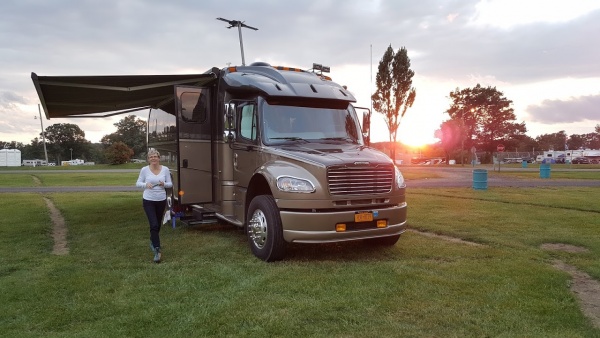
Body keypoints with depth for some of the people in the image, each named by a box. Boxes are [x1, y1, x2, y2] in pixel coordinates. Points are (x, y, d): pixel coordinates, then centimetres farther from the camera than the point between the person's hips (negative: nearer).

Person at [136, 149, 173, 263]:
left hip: (161, 200, 3)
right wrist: (145, 184, -18)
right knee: (154, 225, -13)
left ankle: (153, 241, 46)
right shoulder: (144, 170, -5)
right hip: (148, 200, -3)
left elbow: (170, 184, 4)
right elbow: (138, 183, 2)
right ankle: (157, 250, -12)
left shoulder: (165, 169, -2)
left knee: (158, 224, 18)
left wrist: (164, 184, -17)